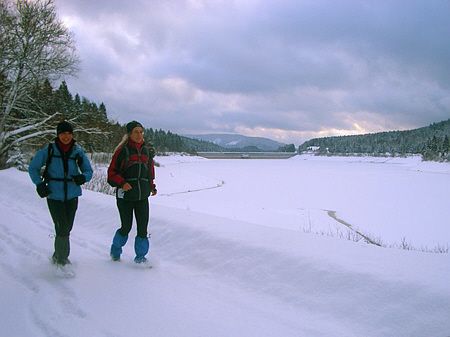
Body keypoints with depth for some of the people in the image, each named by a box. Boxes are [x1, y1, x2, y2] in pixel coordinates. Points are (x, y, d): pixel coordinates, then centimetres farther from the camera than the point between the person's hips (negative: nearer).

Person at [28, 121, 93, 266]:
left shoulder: (78, 151, 2)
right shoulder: (48, 150, -3)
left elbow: (89, 171, 8)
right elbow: (33, 168, 7)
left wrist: (83, 177, -15)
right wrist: (39, 184, -7)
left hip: (72, 196, 3)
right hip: (54, 196, -3)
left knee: (67, 228, 13)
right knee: (62, 229, -11)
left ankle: (58, 256, 34)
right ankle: (62, 260, 2)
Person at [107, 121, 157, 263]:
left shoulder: (148, 151, 9)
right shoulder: (123, 150, -6)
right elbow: (112, 172, -4)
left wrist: (152, 187, 15)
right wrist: (122, 183, -18)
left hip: (142, 196, 4)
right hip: (125, 196, -3)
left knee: (143, 228, -1)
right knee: (126, 227, 5)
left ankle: (141, 256, 13)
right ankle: (115, 251, 32)